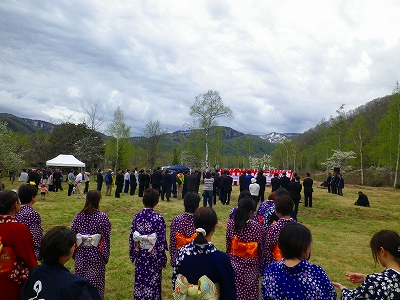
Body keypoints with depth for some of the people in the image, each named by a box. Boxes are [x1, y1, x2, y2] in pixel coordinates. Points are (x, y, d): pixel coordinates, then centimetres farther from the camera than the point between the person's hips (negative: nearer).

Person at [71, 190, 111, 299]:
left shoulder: (78, 216, -5)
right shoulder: (103, 217, -14)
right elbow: (106, 238, -9)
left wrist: (74, 253, 13)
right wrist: (106, 255, 3)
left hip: (81, 253, 3)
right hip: (97, 254, -3)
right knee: (96, 281, 12)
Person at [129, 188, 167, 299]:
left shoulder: (137, 216, -7)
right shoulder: (158, 218, -19)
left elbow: (131, 237, 0)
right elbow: (161, 241, -16)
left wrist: (133, 253, 13)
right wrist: (163, 259, -5)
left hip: (140, 256, 4)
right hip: (153, 256, -4)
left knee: (140, 281, 20)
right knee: (152, 282, 13)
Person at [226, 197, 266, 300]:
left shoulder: (231, 223, -11)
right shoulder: (257, 226, -19)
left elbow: (228, 243, -1)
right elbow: (262, 244, -7)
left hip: (234, 262, 3)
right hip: (250, 264, -2)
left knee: (234, 288, 18)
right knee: (249, 289, 16)